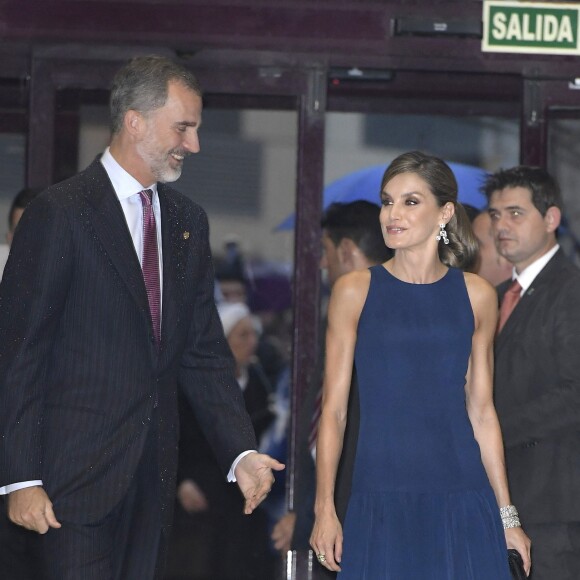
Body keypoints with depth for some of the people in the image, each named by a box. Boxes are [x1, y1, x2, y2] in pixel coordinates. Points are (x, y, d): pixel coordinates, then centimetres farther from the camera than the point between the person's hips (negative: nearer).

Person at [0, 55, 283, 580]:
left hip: (154, 473, 6)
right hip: (78, 472, -6)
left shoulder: (188, 221, 14)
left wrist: (240, 453, 0)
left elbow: (204, 351, 14)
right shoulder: (60, 213, -8)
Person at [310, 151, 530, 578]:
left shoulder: (477, 295, 8)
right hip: (381, 502, -1)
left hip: (462, 499, 1)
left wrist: (508, 515, 8)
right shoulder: (355, 291, 3)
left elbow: (481, 412, 10)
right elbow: (333, 410, 3)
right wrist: (325, 509, -3)